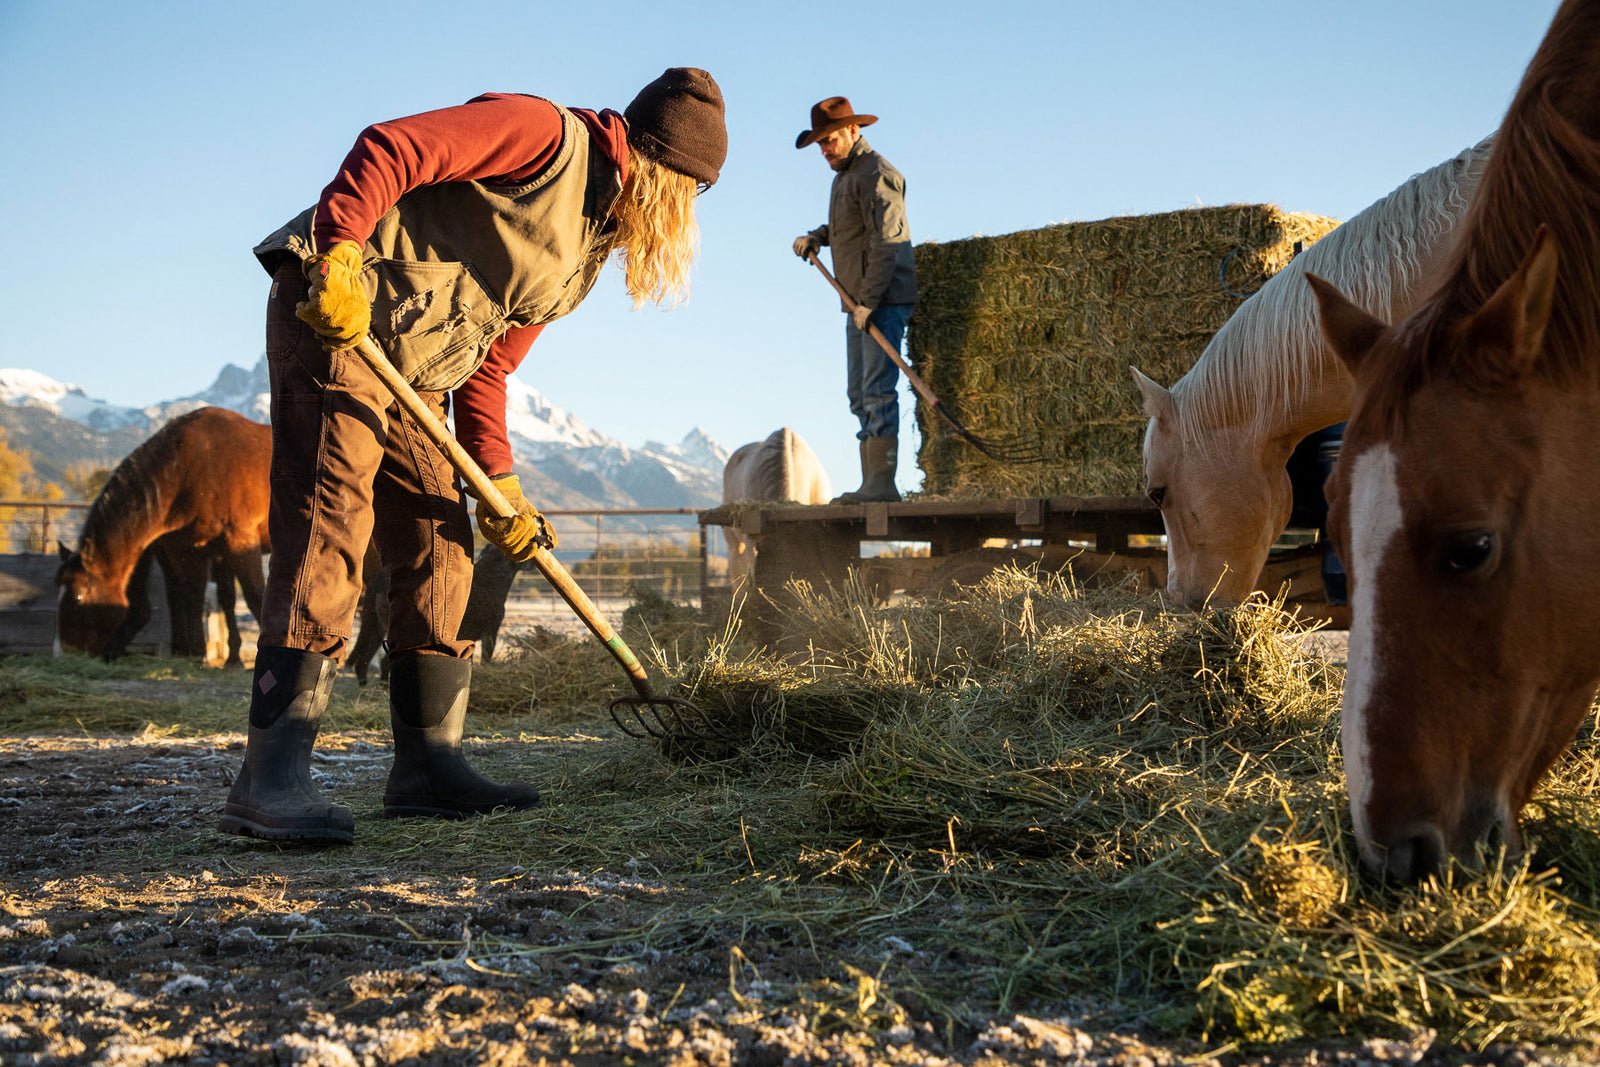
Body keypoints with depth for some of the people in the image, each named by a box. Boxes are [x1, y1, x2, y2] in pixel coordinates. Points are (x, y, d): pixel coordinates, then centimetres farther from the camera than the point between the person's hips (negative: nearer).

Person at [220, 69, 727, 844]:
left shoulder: (585, 252, 20)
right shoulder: (548, 135, -7)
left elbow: (488, 366, 18)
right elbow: (387, 148, -18)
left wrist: (498, 484, 10)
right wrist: (335, 256, -30)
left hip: (415, 367, 10)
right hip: (332, 315, -10)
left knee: (439, 552, 7)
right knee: (327, 530, -18)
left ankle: (427, 766, 14)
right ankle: (269, 781, -21)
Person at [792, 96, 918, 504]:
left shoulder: (875, 173, -11)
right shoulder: (845, 175, 20)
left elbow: (886, 241, -18)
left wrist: (869, 301, -23)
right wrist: (815, 237, 17)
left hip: (884, 301, -10)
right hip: (859, 303, 10)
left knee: (877, 389, -15)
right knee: (860, 394, 8)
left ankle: (882, 481, -18)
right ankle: (871, 483, 10)